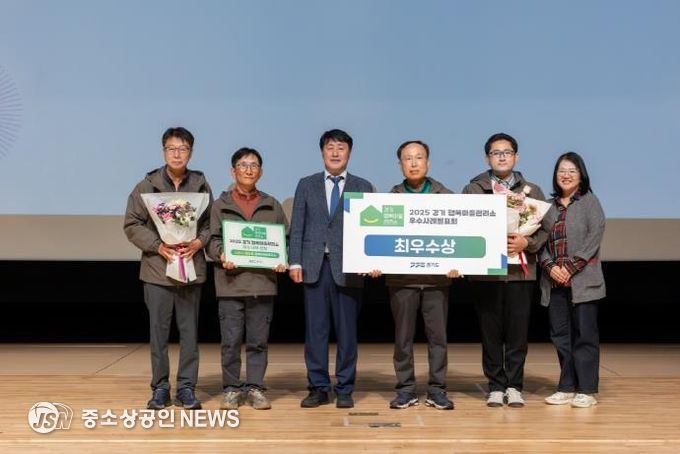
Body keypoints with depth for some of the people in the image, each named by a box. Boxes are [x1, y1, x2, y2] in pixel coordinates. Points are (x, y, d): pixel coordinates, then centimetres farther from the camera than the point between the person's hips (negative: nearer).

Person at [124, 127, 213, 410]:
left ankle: (186, 388, 15)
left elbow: (211, 224, 9)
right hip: (157, 268, -1)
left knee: (190, 331, 6)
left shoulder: (201, 185, 5)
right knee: (158, 330, 5)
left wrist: (198, 242, -10)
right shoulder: (147, 186, 1)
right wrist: (158, 245, -12)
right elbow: (132, 224, 0)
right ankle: (160, 388, 16)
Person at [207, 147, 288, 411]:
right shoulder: (221, 205, 7)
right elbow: (213, 240, 3)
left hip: (263, 283, 2)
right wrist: (222, 255, -17)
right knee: (231, 341, 0)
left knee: (258, 341, 5)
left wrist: (283, 261, -5)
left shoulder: (272, 206, 13)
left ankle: (254, 387, 15)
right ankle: (231, 389, 12)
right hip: (231, 283, -1)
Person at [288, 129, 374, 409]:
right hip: (314, 266, 1)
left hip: (348, 267, -1)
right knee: (315, 330, 2)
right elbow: (297, 226, 8)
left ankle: (344, 390, 11)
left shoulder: (363, 188, 8)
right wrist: (295, 262, 0)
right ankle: (318, 388, 12)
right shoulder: (306, 185, 12)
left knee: (346, 331, 2)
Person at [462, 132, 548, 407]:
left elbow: (545, 229, 6)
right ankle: (496, 386, 13)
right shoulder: (473, 190, 7)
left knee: (517, 331, 2)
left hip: (520, 271, 1)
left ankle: (514, 386, 13)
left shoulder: (531, 191, 10)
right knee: (490, 331, 3)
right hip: (485, 270, 0)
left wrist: (527, 243, -12)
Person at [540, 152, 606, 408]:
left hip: (582, 280, -4)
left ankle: (586, 390, 3)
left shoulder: (589, 202, 2)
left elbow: (594, 237, -8)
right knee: (560, 335, 7)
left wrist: (571, 267, -13)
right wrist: (550, 267, -8)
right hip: (554, 282, 5)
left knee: (584, 335, -2)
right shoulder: (549, 206, 14)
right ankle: (567, 388, 14)